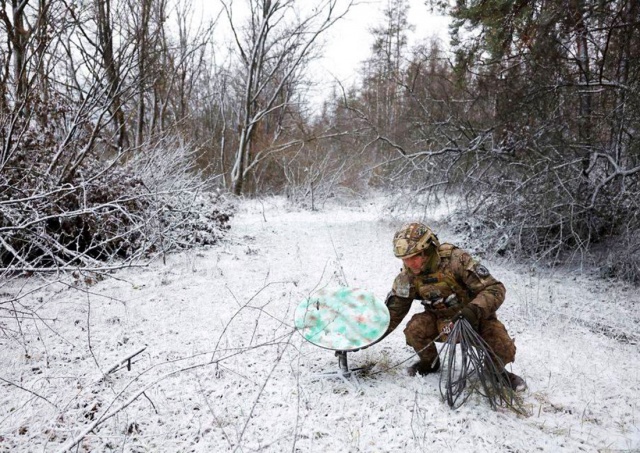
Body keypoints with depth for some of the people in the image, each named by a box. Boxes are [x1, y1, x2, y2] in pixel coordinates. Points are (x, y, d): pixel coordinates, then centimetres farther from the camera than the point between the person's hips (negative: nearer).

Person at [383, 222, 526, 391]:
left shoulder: (456, 260, -29)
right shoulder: (407, 277, -15)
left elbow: (495, 289, -29)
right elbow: (393, 312, -4)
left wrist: (474, 310, -46)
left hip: (476, 318, -3)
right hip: (441, 321, 3)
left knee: (504, 350, -25)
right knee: (414, 329, -25)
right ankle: (429, 363, 7)